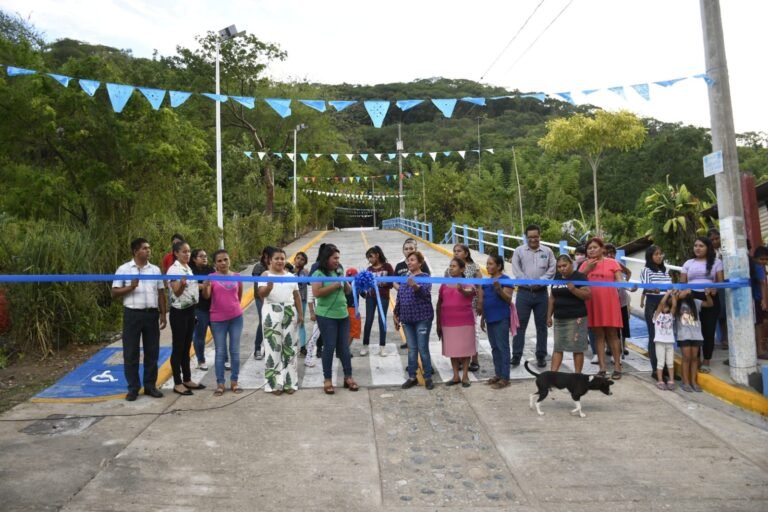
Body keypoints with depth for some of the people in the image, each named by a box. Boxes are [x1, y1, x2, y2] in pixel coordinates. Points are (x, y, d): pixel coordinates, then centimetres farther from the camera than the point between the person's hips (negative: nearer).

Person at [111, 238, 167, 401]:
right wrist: (130, 287, -17)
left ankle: (150, 385, 18)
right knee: (131, 352, 3)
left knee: (152, 351, 7)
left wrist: (163, 314, 8)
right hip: (132, 314, -3)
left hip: (152, 314, 3)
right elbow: (114, 293, -1)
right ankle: (133, 387, 14)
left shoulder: (155, 270, 9)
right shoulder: (124, 269, 0)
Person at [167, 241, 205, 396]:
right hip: (179, 312, -8)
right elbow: (177, 292, -21)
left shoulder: (188, 268, 12)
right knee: (178, 348, 0)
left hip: (190, 310, 8)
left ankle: (187, 380, 23)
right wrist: (182, 284, -39)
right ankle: (177, 383, 8)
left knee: (186, 347, 14)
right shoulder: (173, 269, -14)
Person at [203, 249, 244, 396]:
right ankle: (220, 383, 10)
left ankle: (234, 381, 17)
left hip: (236, 317, 2)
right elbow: (206, 296, -20)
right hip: (218, 319, -2)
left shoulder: (237, 276, 2)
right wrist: (205, 286, -39)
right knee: (220, 352, 5)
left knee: (235, 350, 7)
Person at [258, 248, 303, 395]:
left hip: (289, 312, 4)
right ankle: (275, 383, 2)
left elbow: (297, 295, 15)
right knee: (273, 346, -3)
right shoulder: (266, 274, 2)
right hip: (272, 312, -4)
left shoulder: (290, 275, 14)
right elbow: (261, 294, -11)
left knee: (289, 346, 4)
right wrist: (269, 286, -31)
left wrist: (300, 314, 8)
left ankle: (290, 382, 10)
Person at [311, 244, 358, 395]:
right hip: (326, 316, -6)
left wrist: (346, 283, -6)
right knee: (329, 347, 0)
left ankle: (348, 377, 18)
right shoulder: (319, 274, -8)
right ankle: (327, 380, 11)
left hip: (343, 315, 6)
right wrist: (334, 285, -18)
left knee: (344, 347, 9)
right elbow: (316, 293, -20)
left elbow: (348, 291, 15)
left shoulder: (339, 272, 10)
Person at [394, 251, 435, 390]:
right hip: (407, 319, 5)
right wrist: (396, 316, 16)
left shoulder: (425, 277, -6)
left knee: (423, 349, -1)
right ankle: (412, 377, 18)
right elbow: (399, 298, 15)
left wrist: (415, 286, -44)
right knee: (412, 349, 10)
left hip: (422, 318, -5)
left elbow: (425, 292, -25)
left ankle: (428, 378, 10)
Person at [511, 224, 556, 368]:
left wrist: (540, 281, -14)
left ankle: (541, 356, 18)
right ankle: (516, 355, 5)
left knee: (541, 325, 8)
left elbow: (552, 269, 0)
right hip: (524, 292, -1)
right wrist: (529, 283, -14)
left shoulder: (547, 251, 7)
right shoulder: (519, 251, 3)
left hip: (541, 292, 2)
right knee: (520, 324, 0)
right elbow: (516, 270, -5)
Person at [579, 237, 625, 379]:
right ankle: (602, 367, 10)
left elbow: (620, 280, -2)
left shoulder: (612, 263, 3)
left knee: (612, 333, 0)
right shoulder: (585, 265, 11)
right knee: (598, 334, 5)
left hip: (609, 302, -2)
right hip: (593, 303, 3)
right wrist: (587, 269, -7)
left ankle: (617, 366, 8)